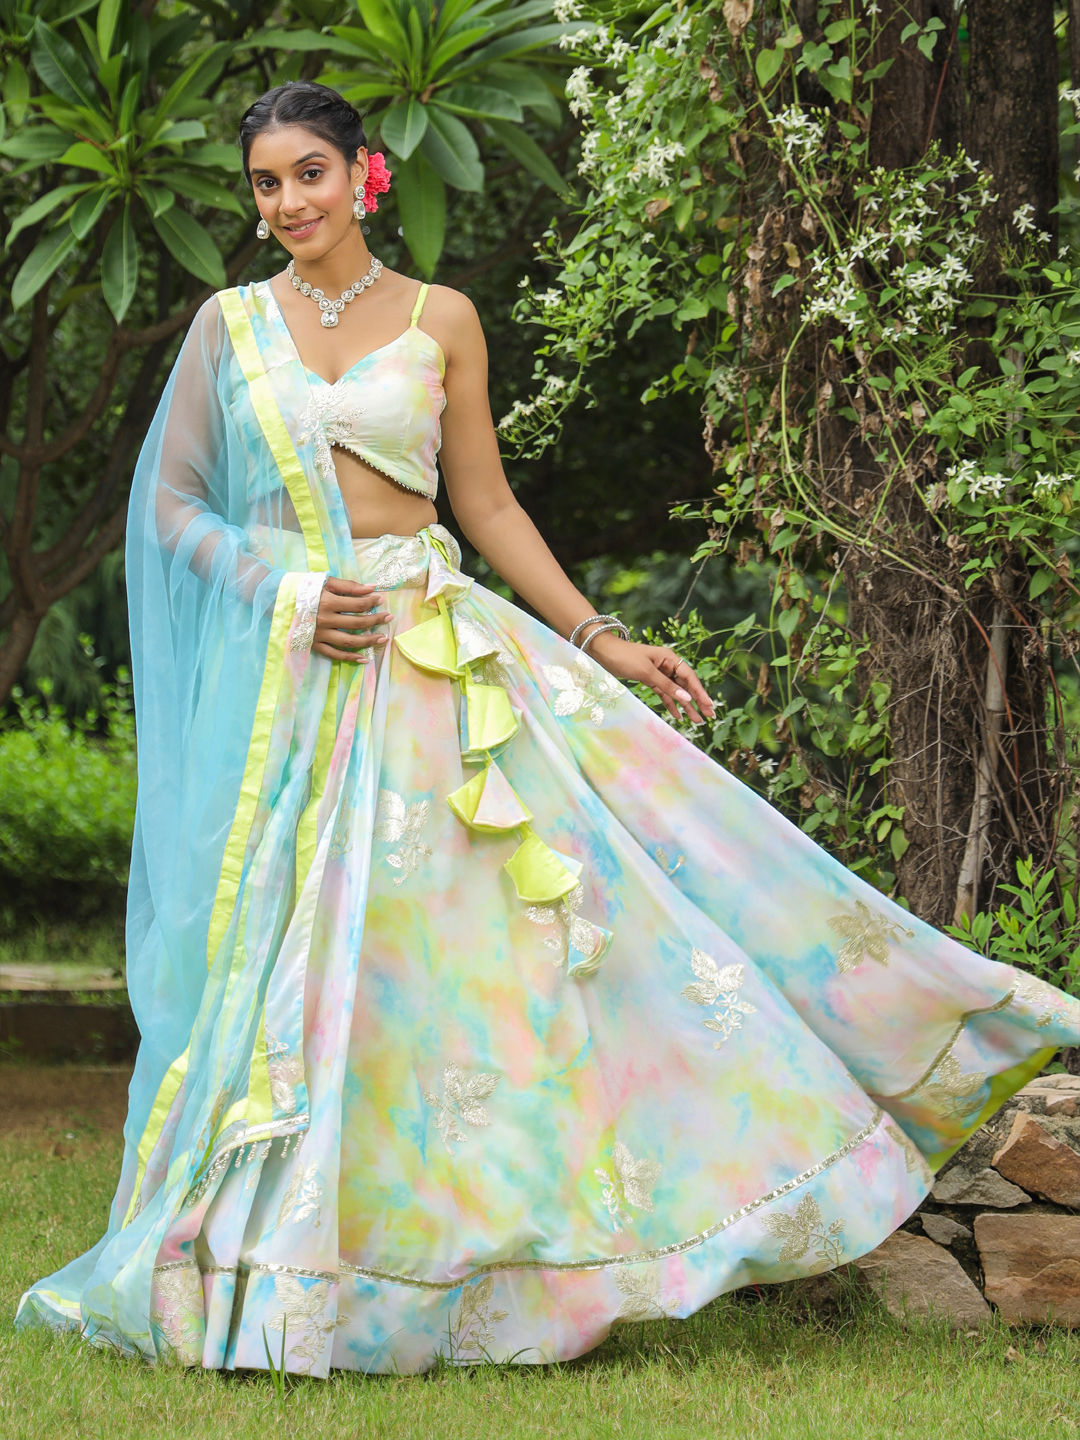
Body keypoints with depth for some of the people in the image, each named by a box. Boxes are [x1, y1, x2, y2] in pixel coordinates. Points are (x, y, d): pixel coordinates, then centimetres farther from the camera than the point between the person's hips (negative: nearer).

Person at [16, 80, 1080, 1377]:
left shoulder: (439, 320, 8)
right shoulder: (230, 326, 7)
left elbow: (486, 506, 11)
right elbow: (171, 505, 6)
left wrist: (599, 640, 4)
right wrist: (284, 592, -10)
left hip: (434, 658, 1)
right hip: (287, 670, -1)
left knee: (483, 928, -6)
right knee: (302, 948, -3)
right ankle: (267, 1267, 7)